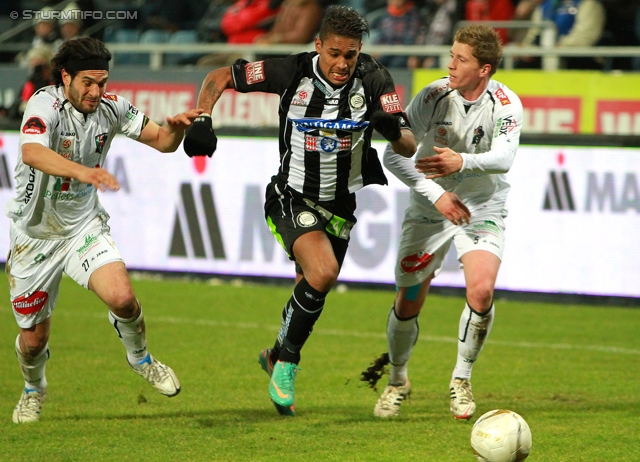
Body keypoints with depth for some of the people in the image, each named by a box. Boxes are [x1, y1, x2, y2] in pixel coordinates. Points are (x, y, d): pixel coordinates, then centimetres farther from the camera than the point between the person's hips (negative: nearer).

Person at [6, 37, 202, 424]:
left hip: (85, 227, 3)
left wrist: (176, 127, -21)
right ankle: (34, 389, 41)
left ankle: (141, 359, 10)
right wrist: (82, 171, -61)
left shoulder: (111, 107, -8)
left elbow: (162, 142, 3)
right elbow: (31, 152, -45)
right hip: (36, 233, -2)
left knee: (122, 298, -23)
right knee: (33, 339, 6)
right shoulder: (45, 105, -24)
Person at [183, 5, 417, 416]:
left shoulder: (374, 80, -15)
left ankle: (276, 358, 45)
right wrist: (202, 120, -22)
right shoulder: (292, 72, -18)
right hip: (292, 199, -3)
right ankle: (287, 359, -6)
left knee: (312, 295, 16)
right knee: (322, 272, -28)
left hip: (341, 206, 3)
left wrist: (396, 130, -42)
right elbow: (219, 78, -6)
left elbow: (409, 147, -19)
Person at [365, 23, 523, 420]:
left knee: (481, 290, -22)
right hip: (429, 210, 1)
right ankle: (398, 381, 28)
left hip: (483, 210, -1)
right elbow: (393, 153, -16)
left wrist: (463, 162, -51)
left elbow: (503, 157, -32)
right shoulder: (433, 97, -16)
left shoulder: (505, 104, -16)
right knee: (408, 302, 0)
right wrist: (436, 194, -26)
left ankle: (462, 379, 1)